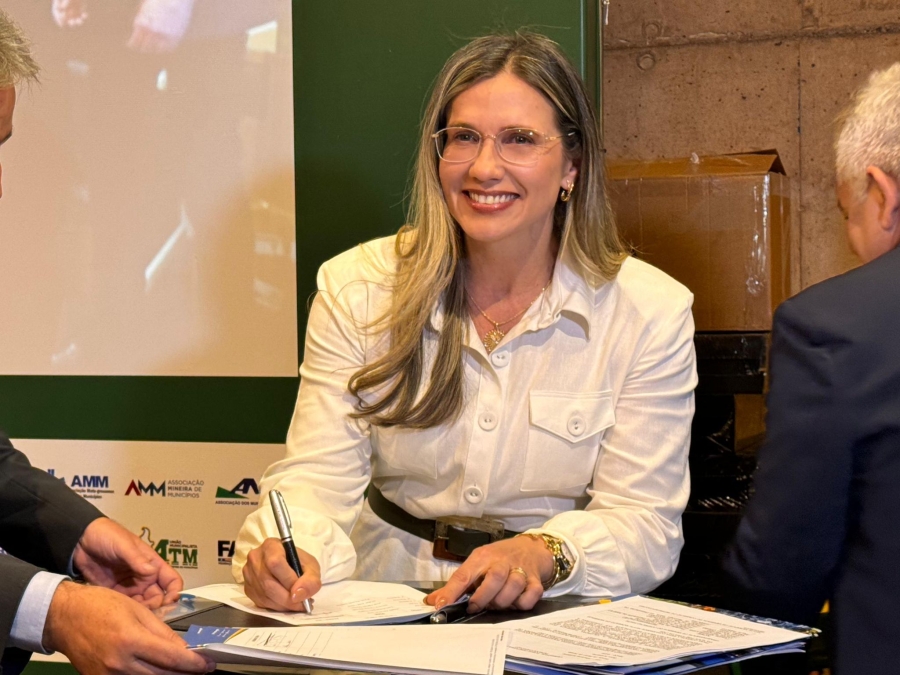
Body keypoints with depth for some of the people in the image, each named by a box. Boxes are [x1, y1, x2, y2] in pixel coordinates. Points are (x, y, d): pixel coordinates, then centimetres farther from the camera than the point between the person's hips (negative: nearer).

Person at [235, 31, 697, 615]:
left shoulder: (652, 312, 0)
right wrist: (286, 554, -26)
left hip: (561, 621, -1)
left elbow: (645, 522, -3)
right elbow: (318, 478, -2)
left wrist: (543, 555, -25)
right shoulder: (355, 289, 4)